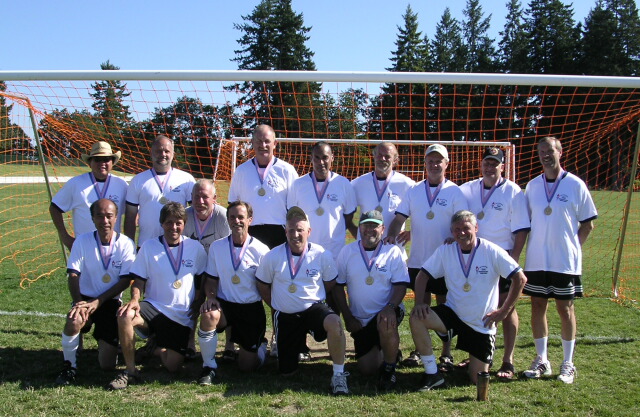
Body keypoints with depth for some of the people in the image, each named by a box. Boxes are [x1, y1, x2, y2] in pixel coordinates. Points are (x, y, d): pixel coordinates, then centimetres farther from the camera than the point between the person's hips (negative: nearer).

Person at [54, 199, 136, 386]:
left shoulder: (126, 244, -7)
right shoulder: (82, 241, -6)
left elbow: (125, 281, -9)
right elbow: (73, 275, -8)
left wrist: (98, 302, -18)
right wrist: (78, 303, -25)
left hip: (111, 302, 0)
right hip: (86, 298, 0)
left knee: (107, 365, -5)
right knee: (74, 321, -37)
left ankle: (106, 342, 33)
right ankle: (69, 366, -10)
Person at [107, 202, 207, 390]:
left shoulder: (195, 248, 1)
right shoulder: (149, 246, -1)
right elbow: (139, 280, 0)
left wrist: (198, 303, -5)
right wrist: (134, 299, -20)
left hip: (182, 316, 1)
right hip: (154, 307, -1)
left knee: (173, 366, -9)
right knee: (125, 316, -34)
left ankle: (160, 348, 30)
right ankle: (130, 371, -15)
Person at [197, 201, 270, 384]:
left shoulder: (261, 250, -8)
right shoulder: (217, 246, -1)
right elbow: (211, 279, 4)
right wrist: (211, 297, -15)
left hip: (252, 309, -1)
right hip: (225, 304, 1)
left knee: (247, 366, 1)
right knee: (209, 315, -36)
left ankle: (260, 344, 39)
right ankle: (209, 367, -14)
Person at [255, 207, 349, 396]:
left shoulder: (322, 255, -8)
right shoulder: (273, 257, -8)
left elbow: (330, 283, 6)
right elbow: (262, 286, 6)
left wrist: (310, 298, 3)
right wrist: (278, 305, 7)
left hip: (314, 308, -1)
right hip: (285, 316, 2)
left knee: (335, 323, -38)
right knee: (286, 371, 5)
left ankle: (338, 375, -20)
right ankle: (297, 343, 40)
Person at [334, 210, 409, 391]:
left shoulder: (393, 252, -4)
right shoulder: (347, 252, 1)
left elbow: (401, 285, -9)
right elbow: (338, 286, 2)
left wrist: (390, 307, -28)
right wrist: (348, 318, -5)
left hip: (386, 313, -3)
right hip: (360, 320, 3)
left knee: (386, 323, -39)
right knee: (367, 369, -1)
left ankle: (389, 368, -13)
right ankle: (390, 352, 34)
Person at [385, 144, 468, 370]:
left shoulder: (455, 192, -2)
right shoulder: (414, 191, 7)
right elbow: (399, 217, 3)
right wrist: (393, 234, -16)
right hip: (418, 260, 3)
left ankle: (446, 354, 16)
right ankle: (419, 351, 20)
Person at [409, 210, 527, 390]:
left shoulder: (492, 252, -12)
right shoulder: (445, 251, -4)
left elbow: (520, 279, -10)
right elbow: (423, 275, 1)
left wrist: (504, 311, -11)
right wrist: (419, 302, -16)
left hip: (482, 324, -2)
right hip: (453, 313, 2)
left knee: (478, 381, -3)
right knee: (416, 318, -26)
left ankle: (475, 362, 36)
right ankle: (432, 374, -13)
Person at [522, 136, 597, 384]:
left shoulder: (575, 185, -4)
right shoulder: (532, 186, 6)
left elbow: (588, 223, 1)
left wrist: (573, 248, -4)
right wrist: (533, 247, 6)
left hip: (565, 261, -3)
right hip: (536, 261, 4)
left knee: (565, 308, 4)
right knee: (537, 306, 7)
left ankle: (568, 364, 16)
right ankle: (541, 361, 20)